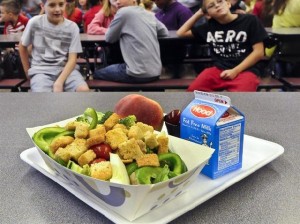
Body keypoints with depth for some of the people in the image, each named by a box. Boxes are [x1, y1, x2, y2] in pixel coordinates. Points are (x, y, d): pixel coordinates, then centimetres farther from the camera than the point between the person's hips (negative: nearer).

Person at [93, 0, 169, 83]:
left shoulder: (123, 12, -7)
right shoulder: (150, 15, 11)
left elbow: (109, 38, -1)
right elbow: (165, 32, 23)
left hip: (138, 74, -7)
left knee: (97, 73, 17)